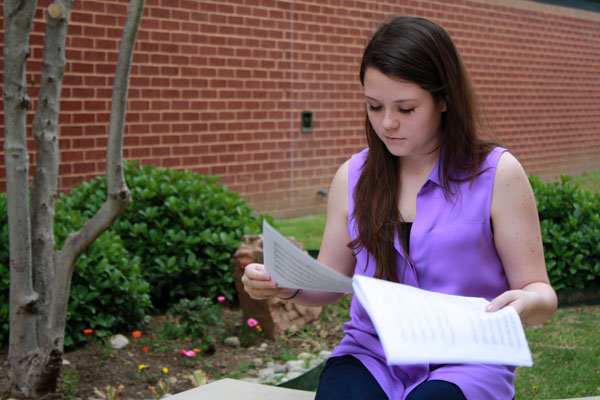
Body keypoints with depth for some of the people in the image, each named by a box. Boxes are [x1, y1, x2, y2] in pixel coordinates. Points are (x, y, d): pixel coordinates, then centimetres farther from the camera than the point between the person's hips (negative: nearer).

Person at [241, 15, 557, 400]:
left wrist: (525, 303, -23)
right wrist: (285, 285, -6)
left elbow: (540, 292, 1)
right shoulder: (353, 176, 9)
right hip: (371, 355, 3)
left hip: (465, 362, -2)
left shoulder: (498, 174, -1)